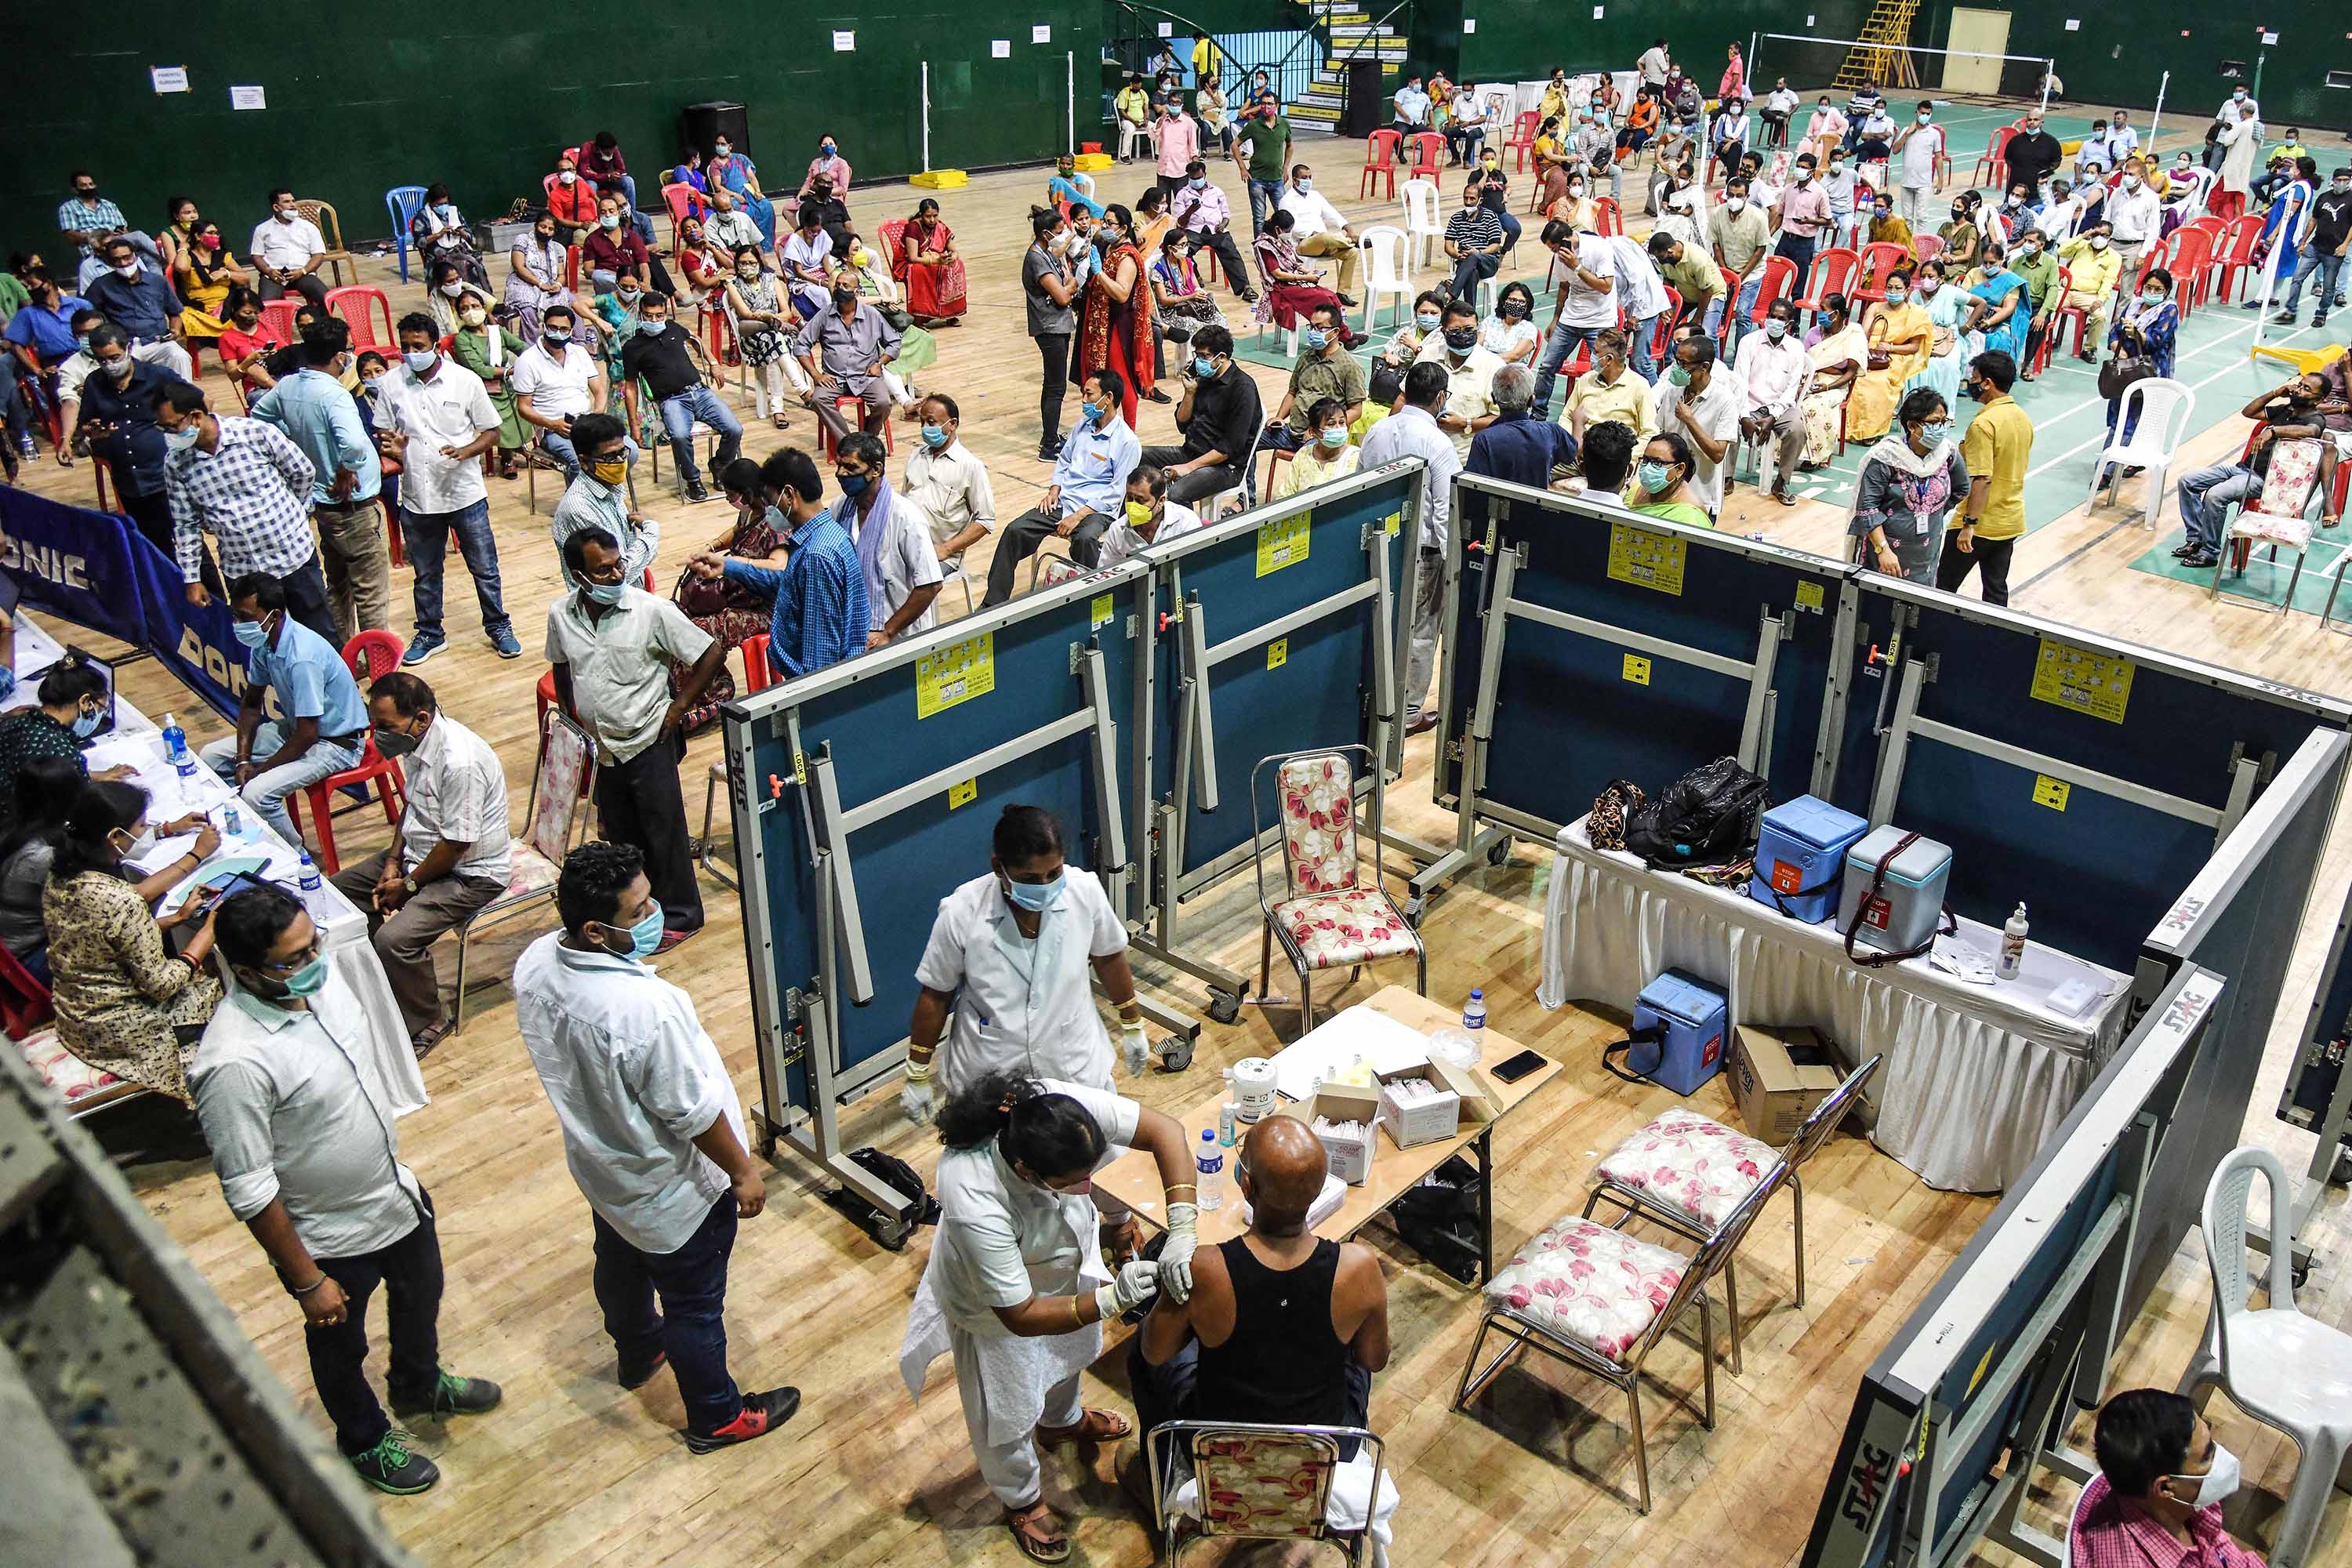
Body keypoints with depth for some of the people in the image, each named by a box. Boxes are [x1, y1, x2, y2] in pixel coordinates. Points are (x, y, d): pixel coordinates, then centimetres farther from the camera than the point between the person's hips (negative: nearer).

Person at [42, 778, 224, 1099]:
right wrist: (208, 931, -14)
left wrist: (176, 918, 3)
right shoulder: (121, 902, -33)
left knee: (206, 975, 21)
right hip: (121, 1033, -8)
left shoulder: (60, 876, -8)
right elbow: (160, 984, -24)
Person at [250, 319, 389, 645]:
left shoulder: (286, 387, 1)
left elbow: (259, 414, 21)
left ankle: (340, 652, 32)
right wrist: (344, 474, -23)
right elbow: (354, 444, -41)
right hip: (352, 505, -9)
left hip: (321, 502, 9)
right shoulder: (333, 394, -25)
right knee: (372, 592, 1)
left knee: (337, 584, 21)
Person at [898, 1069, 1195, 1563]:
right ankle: (1021, 1500, 51)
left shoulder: (1063, 1105, -40)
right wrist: (1111, 1300, -43)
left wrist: (1181, 1231, -38)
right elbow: (1021, 1317, -36)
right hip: (994, 1294, -5)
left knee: (1069, 1347, 33)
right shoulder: (975, 1205, -48)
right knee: (1007, 1406, 19)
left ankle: (1062, 1421, 67)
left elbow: (1165, 1131, -30)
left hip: (1063, 1253, 5)